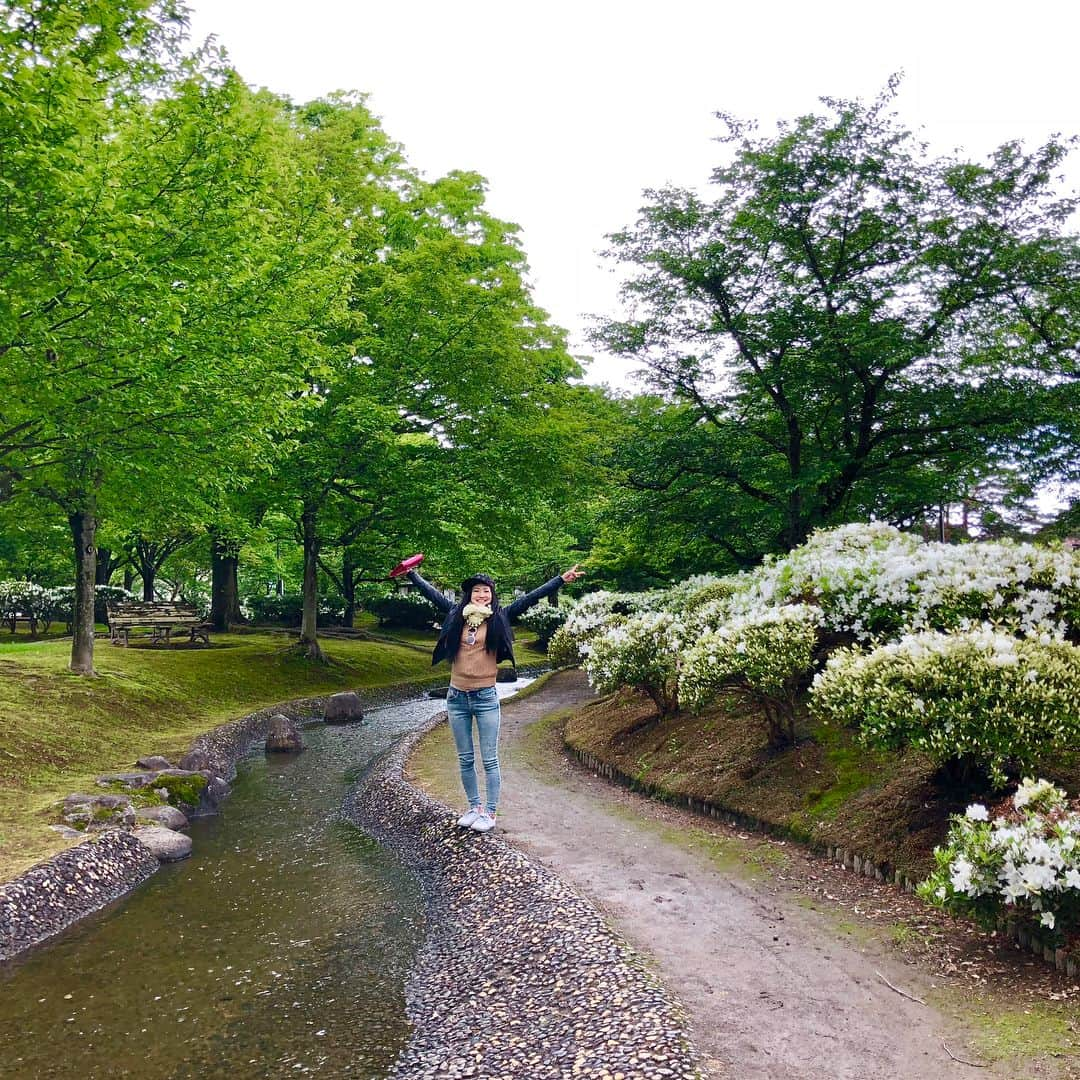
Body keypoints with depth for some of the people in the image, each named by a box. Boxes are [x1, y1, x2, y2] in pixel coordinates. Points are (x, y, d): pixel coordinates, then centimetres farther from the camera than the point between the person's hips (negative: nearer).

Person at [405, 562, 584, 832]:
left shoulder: (499, 618, -2)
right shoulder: (457, 614, 4)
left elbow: (530, 598, -5)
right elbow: (432, 593, 15)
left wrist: (561, 580, -9)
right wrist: (411, 573, 23)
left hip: (485, 698, -3)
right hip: (457, 698, 3)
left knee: (489, 760, 3)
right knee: (465, 759, 13)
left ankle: (489, 813, 13)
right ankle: (474, 807, 27)